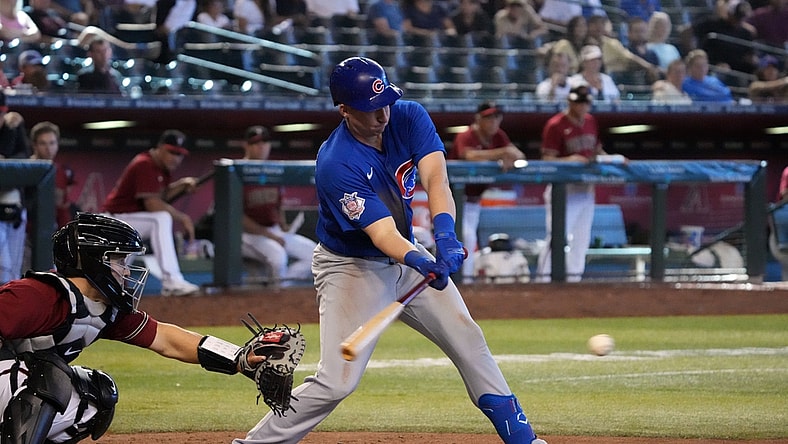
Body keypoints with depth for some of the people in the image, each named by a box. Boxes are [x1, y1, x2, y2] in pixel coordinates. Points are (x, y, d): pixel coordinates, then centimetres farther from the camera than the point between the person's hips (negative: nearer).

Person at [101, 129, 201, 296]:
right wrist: (183, 218, -23)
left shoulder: (163, 165, 7)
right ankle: (171, 281, -40)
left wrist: (182, 184, 0)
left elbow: (163, 194, 17)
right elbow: (152, 204, -28)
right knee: (162, 218, -30)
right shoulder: (145, 165, -22)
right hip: (117, 219, -11)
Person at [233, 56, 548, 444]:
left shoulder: (409, 118, -13)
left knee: (467, 340, 6)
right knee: (337, 382, -16)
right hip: (352, 267, -6)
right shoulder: (336, 165, -30)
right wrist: (423, 265, -54)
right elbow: (382, 234, -35)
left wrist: (444, 236, -45)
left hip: (405, 254, 6)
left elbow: (435, 179, -27)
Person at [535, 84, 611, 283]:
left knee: (582, 236, 11)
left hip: (585, 188, 7)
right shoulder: (555, 125, -12)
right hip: (563, 187, -7)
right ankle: (543, 278, -6)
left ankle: (574, 277, 19)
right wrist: (569, 160, -30)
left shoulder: (590, 122, 11)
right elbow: (547, 160, -15)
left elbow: (598, 151, 20)